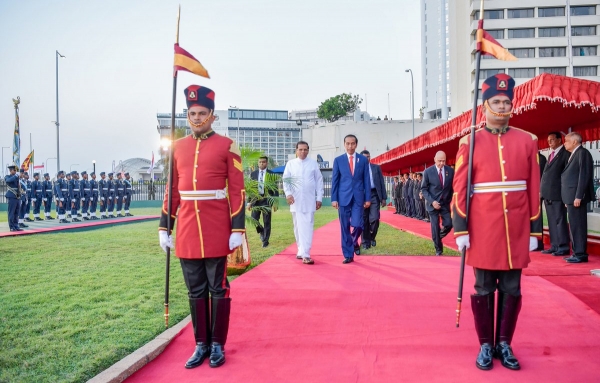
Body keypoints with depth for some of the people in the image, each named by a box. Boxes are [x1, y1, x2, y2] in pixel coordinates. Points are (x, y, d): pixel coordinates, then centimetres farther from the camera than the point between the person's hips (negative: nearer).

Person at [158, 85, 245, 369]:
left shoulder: (227, 146, -2)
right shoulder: (177, 147, 9)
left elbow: (237, 191, -5)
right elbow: (172, 191, 12)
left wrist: (237, 229, -10)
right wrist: (164, 228, 9)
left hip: (217, 232, -4)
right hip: (187, 232, 4)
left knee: (218, 289, 7)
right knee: (196, 291, 12)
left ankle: (217, 344, 22)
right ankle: (201, 344, 26)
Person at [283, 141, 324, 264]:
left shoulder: (313, 163, 5)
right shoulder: (290, 164, 7)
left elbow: (319, 181, 5)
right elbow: (285, 180, 4)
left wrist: (319, 198, 1)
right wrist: (288, 194, -13)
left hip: (309, 200, -2)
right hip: (295, 200, 2)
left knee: (307, 226, -8)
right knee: (298, 226, 9)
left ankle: (305, 254, -12)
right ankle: (301, 251, 21)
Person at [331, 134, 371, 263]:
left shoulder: (363, 159, 6)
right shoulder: (338, 160, 5)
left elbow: (366, 180, 5)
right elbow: (335, 180, 4)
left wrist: (368, 198, 0)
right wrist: (334, 198, -3)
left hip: (358, 197, 0)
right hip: (343, 198, 0)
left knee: (358, 225, -8)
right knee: (345, 228, 2)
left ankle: (354, 242, 25)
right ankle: (348, 255, 11)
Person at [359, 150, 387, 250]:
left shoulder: (376, 167, 11)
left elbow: (382, 183, 9)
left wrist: (384, 198, 2)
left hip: (375, 195, 1)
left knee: (374, 219, -9)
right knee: (364, 221, 1)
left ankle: (372, 237, 17)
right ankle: (365, 242, 12)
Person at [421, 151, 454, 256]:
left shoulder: (450, 171, -3)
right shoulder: (428, 171, -9)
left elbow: (453, 187, 8)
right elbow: (423, 189, -5)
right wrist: (432, 201, -15)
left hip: (446, 203, 2)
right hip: (433, 203, -2)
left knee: (449, 224, -4)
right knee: (435, 227, -1)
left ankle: (438, 237, 27)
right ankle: (438, 249, 14)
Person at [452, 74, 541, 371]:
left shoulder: (527, 140, 7)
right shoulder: (471, 141, 0)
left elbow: (534, 189, 7)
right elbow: (460, 188, -2)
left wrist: (533, 230, 5)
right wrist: (460, 230, -7)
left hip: (516, 231, 2)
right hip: (483, 231, -2)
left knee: (512, 290, 10)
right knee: (483, 290, 6)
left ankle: (504, 344, 25)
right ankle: (486, 345, 21)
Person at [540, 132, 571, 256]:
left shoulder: (565, 153, -5)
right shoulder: (550, 155, 20)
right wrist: (543, 190, 11)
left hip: (557, 193, -8)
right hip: (547, 193, 8)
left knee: (560, 220, -4)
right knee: (552, 221, 10)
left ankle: (564, 248, 2)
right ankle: (555, 246, 16)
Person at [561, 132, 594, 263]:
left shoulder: (583, 153, -9)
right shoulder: (574, 154, 19)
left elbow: (584, 175, -17)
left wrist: (578, 196, -21)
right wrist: (569, 198, 14)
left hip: (577, 196, -10)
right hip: (571, 196, 10)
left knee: (578, 226, -6)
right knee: (574, 226, 12)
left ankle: (581, 254, -1)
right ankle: (577, 252, 18)